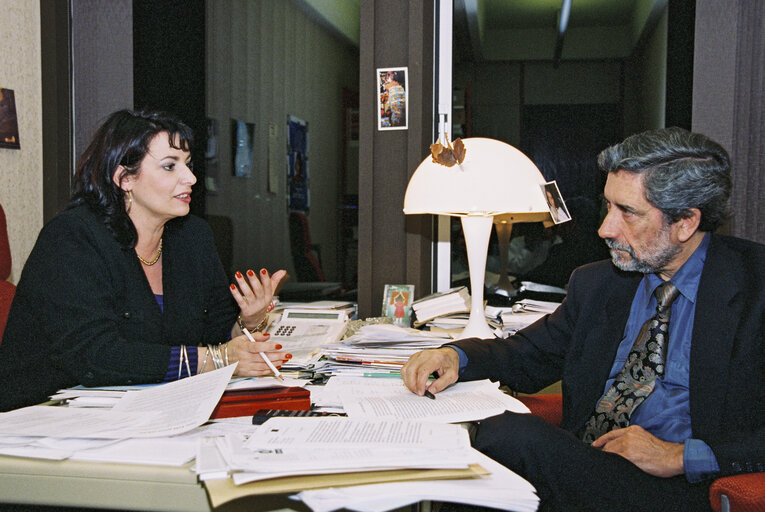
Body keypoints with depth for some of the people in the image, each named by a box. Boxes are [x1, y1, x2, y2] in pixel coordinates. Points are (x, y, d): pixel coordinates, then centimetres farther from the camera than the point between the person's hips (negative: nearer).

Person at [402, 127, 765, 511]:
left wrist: (682, 457, -18)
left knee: (512, 435, -27)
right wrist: (455, 356, -1)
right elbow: (529, 355, 19)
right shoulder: (596, 284, 13)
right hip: (580, 468, 5)